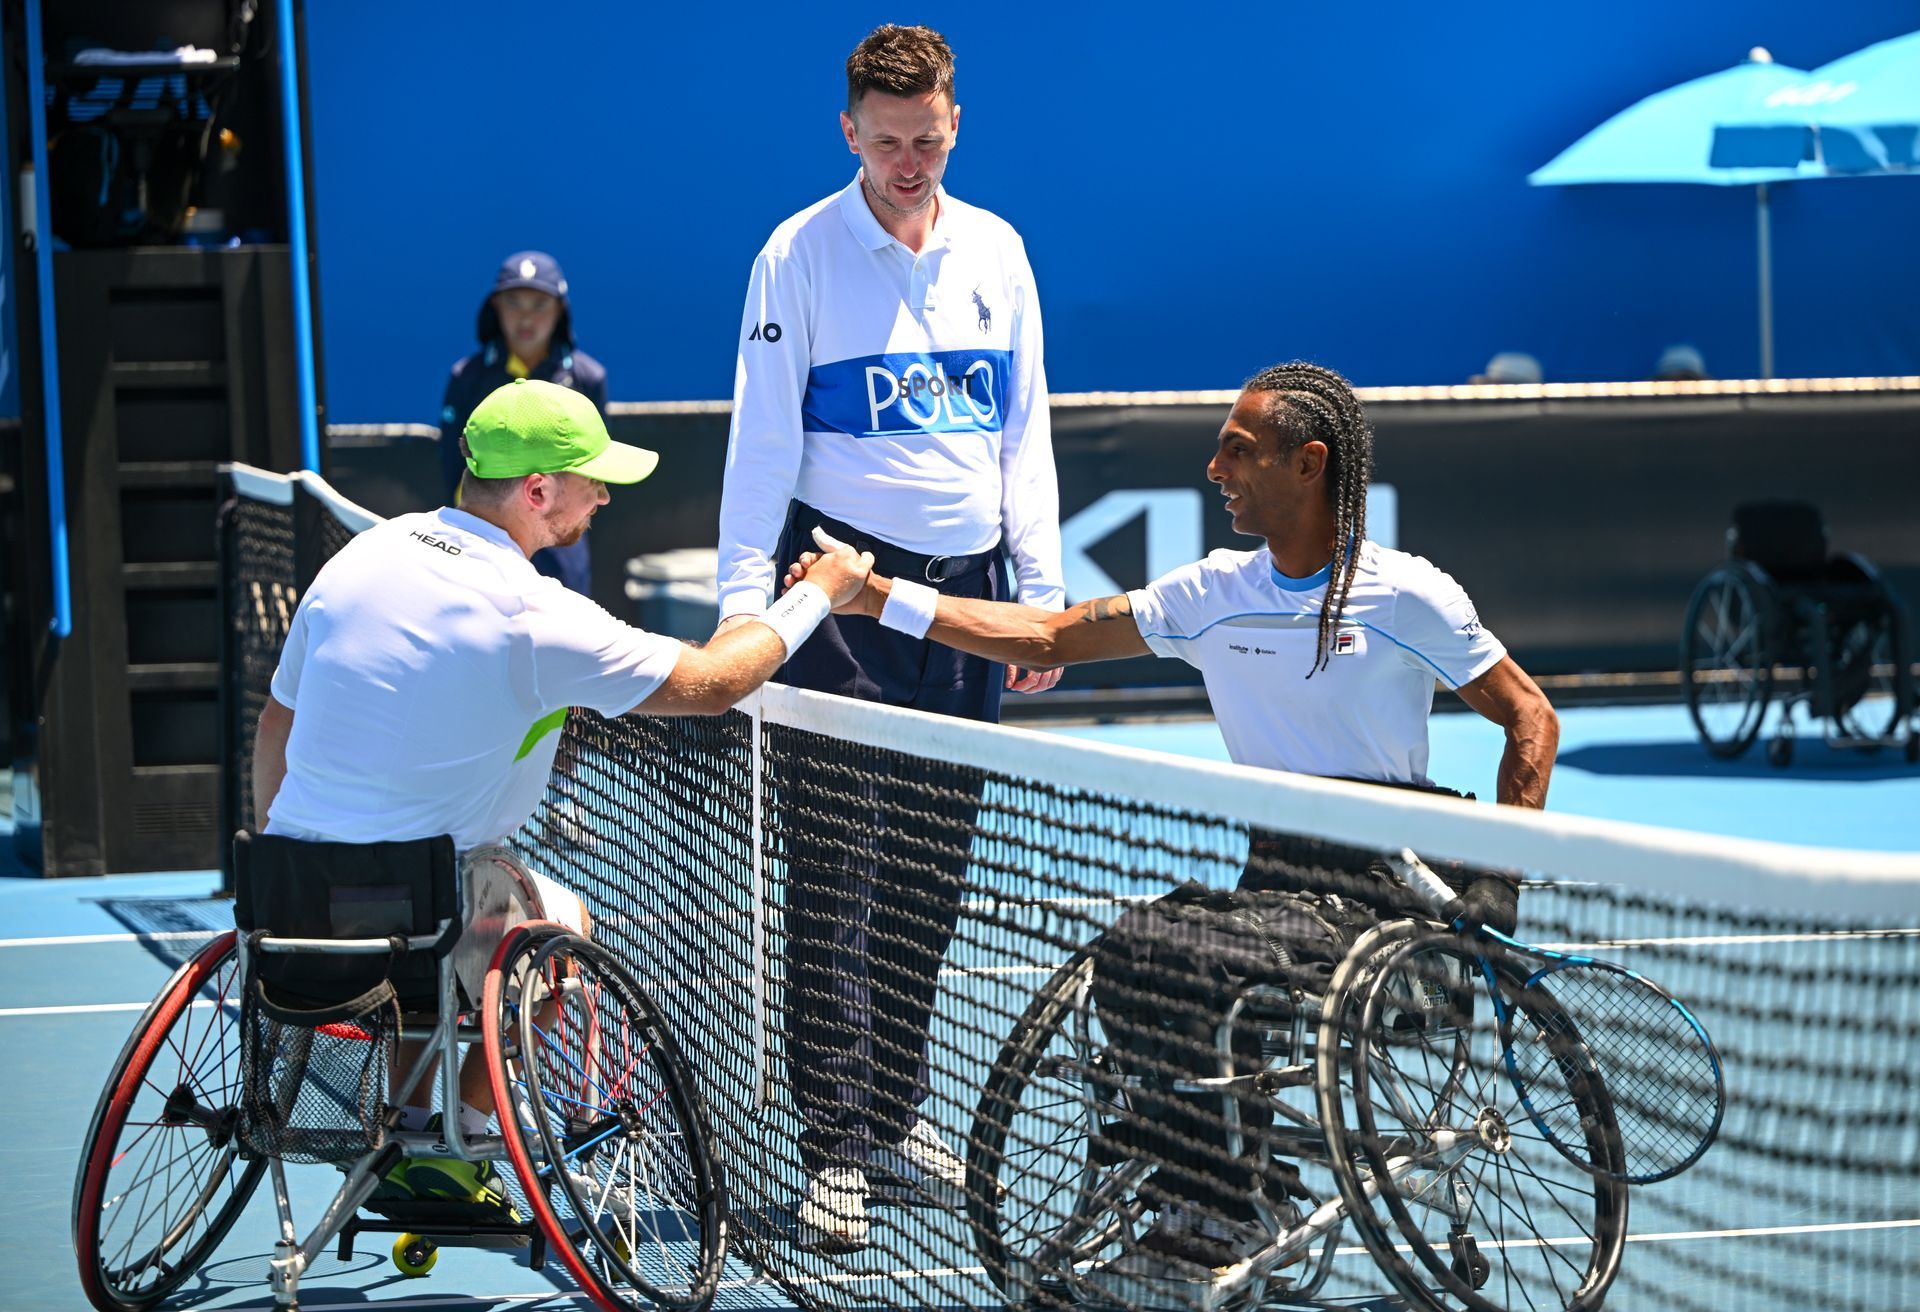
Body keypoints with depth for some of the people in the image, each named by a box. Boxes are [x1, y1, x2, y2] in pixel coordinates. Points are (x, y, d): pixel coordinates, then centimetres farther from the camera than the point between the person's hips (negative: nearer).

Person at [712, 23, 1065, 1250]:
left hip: (966, 592, 4)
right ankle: (835, 1148, -4)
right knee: (834, 873, -6)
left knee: (931, 872, 9)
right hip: (845, 586, -4)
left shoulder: (995, 250, 10)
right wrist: (744, 600, -11)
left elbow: (1025, 433, 14)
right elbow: (762, 442, -4)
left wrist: (1042, 592, 9)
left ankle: (896, 1109, 21)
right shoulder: (801, 254, -2)